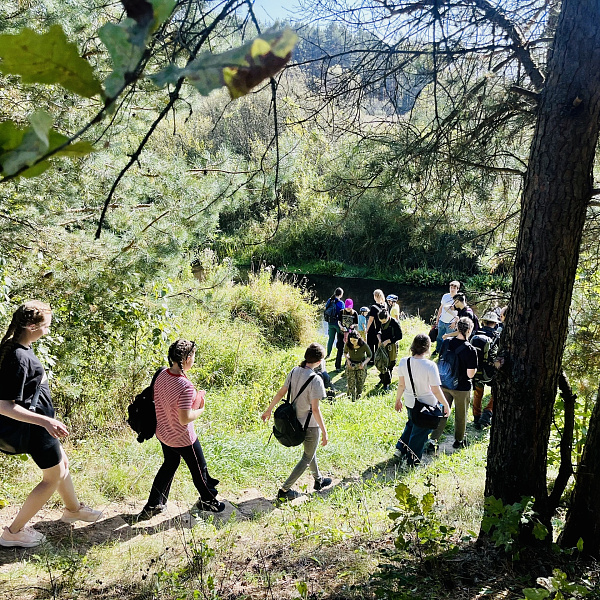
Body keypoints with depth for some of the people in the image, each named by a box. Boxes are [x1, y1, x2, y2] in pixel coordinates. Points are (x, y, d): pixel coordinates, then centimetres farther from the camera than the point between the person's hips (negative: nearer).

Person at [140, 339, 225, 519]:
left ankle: (153, 505, 36)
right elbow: (185, 418, -31)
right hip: (182, 438, -7)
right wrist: (200, 409, -12)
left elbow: (159, 401, 5)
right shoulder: (185, 386, -33)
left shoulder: (162, 376, -9)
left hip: (163, 433, 8)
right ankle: (208, 501, 39)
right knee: (199, 468, 17)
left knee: (169, 464, 28)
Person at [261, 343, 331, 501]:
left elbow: (280, 393, 2)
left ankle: (318, 480, 47)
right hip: (310, 425, -7)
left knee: (310, 451, 28)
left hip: (295, 421, 7)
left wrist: (268, 410, 14)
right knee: (307, 458, 12)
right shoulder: (315, 380, -26)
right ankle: (284, 490, 12)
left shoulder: (294, 372, -6)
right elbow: (315, 409, -25)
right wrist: (324, 431, -17)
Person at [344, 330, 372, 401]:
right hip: (351, 365, 1)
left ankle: (358, 398, 24)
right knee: (351, 384, -4)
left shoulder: (364, 345, -23)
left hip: (361, 366, -1)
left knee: (360, 384, 5)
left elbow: (369, 356, -6)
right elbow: (345, 352, 6)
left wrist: (364, 363, -21)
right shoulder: (348, 345, -18)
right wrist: (348, 360, -11)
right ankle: (352, 400, 10)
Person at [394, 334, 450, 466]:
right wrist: (446, 405, -8)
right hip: (427, 405, -4)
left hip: (409, 402, 4)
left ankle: (400, 448, 31)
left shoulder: (403, 362, -12)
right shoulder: (430, 365, -25)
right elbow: (436, 390, -21)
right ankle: (412, 460, 28)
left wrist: (398, 399, 14)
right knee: (420, 431, 15)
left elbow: (401, 385, -1)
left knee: (411, 424, 31)